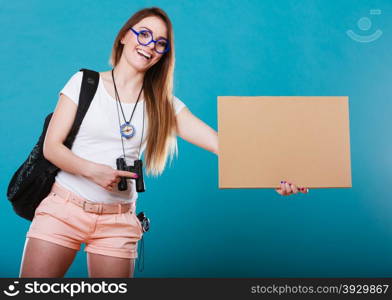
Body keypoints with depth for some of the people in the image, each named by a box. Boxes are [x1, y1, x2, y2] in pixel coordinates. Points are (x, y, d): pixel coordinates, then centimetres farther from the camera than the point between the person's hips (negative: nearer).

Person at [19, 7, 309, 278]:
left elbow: (219, 143, -7)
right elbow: (51, 146, -3)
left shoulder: (163, 104, 3)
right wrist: (93, 170, -21)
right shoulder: (85, 82, 0)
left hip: (118, 223, 1)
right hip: (62, 209, -1)